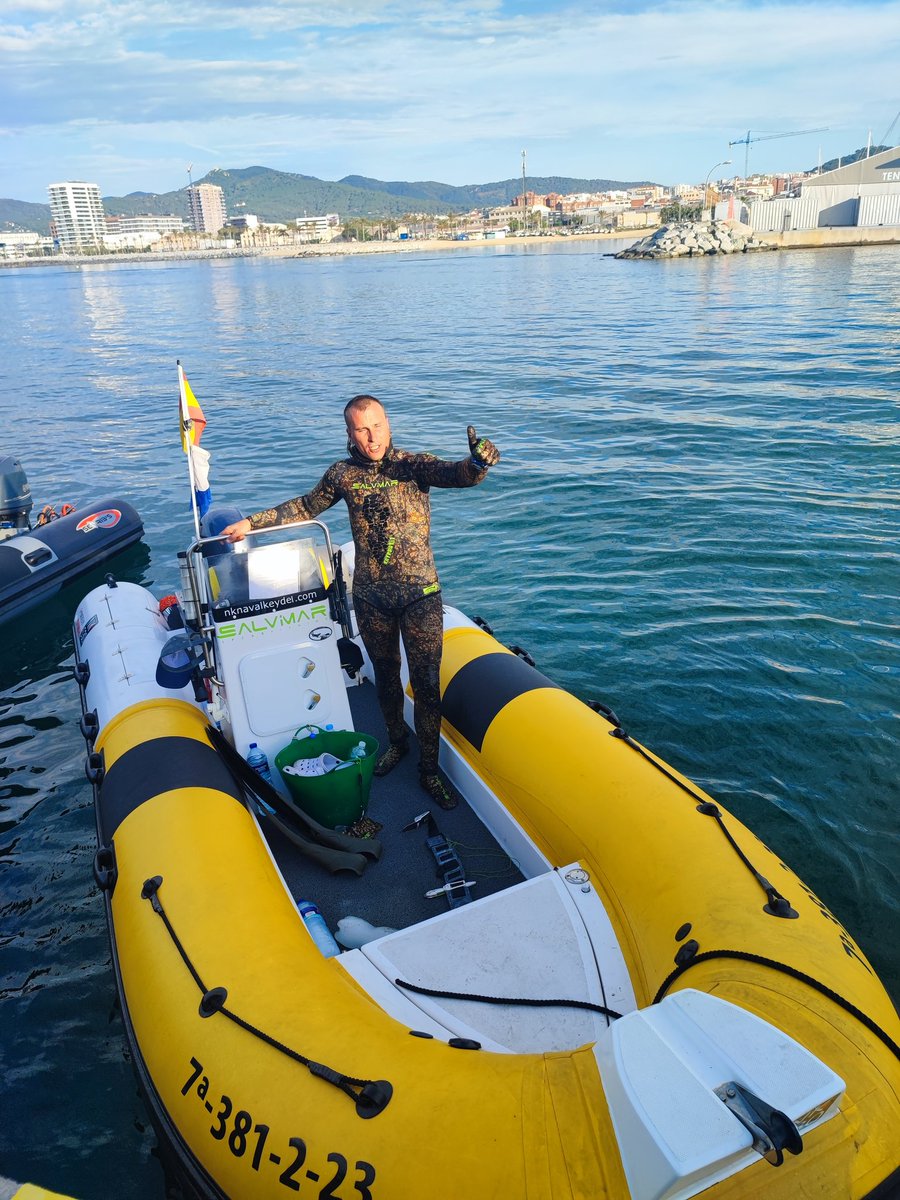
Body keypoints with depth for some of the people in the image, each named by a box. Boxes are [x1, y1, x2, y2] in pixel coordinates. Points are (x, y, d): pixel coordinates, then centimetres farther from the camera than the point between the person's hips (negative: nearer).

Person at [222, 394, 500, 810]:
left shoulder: (414, 464, -10)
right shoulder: (342, 474, 0)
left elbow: (456, 475, -29)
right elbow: (305, 507, 17)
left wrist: (477, 462, -54)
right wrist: (252, 522, 14)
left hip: (420, 594, -3)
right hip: (370, 597, 3)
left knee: (426, 683, 2)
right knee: (386, 674, 19)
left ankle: (429, 769, 17)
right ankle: (397, 742, 42)